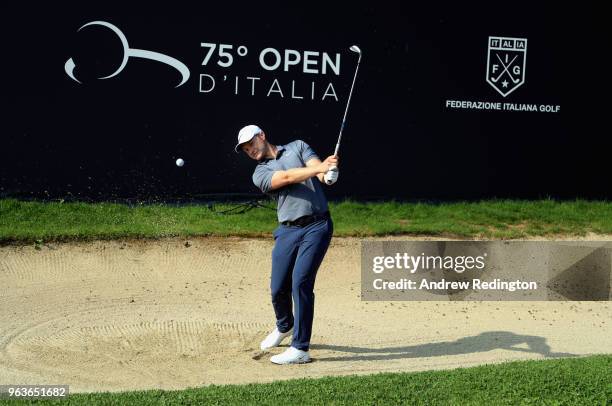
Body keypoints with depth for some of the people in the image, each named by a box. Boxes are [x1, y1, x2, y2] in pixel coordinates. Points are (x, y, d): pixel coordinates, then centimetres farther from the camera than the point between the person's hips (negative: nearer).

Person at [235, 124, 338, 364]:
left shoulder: (297, 146, 12)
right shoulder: (260, 174, 9)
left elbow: (319, 170, -4)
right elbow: (287, 177, -11)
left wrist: (327, 173, -29)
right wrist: (319, 168, -26)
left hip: (317, 225, -2)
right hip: (287, 230, 3)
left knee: (301, 281, -15)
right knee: (278, 287, 3)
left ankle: (300, 349, -8)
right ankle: (285, 326, 37)